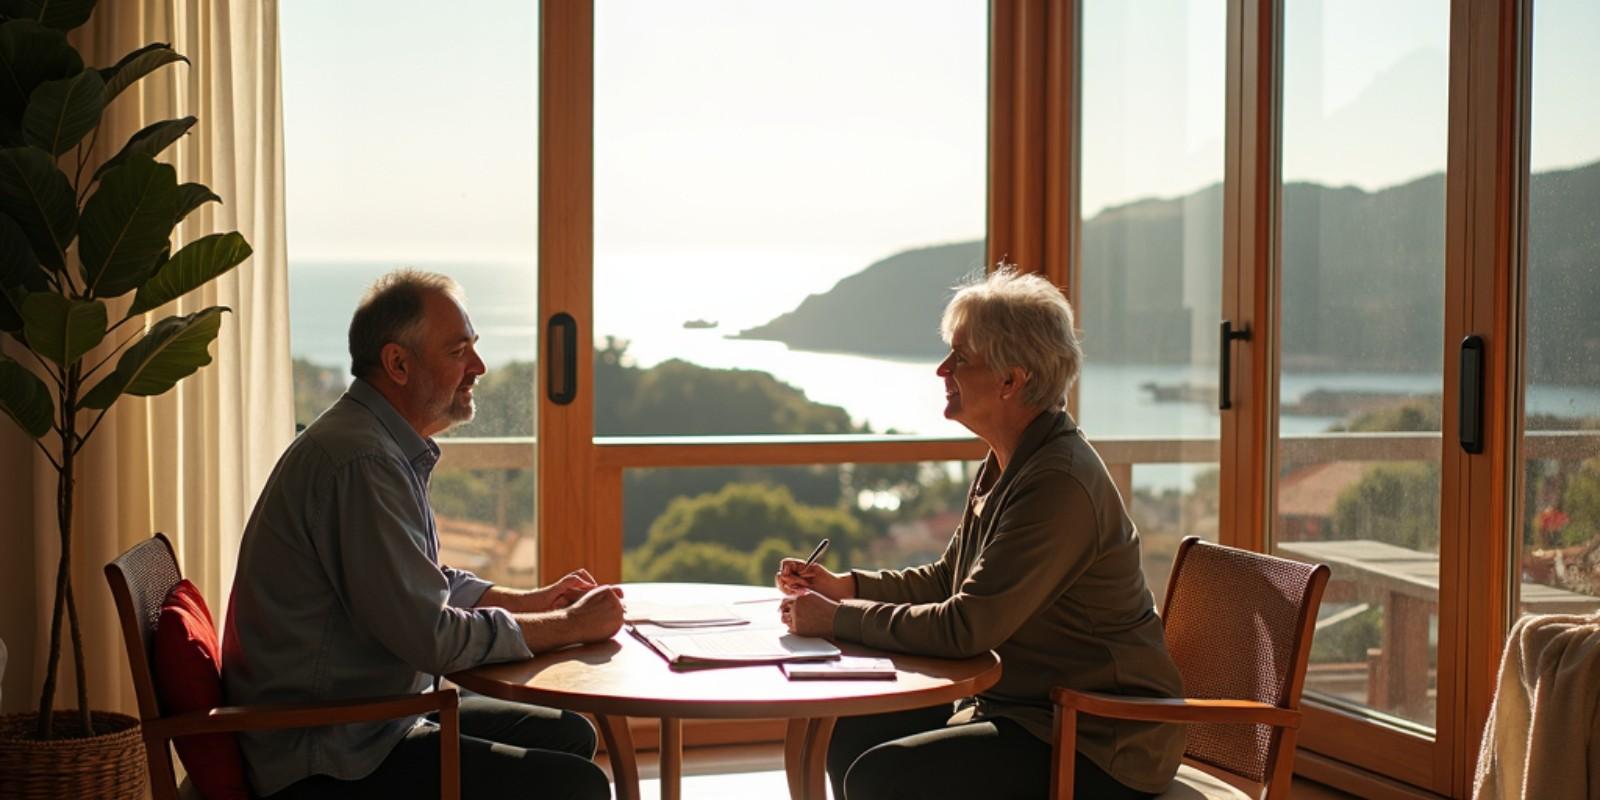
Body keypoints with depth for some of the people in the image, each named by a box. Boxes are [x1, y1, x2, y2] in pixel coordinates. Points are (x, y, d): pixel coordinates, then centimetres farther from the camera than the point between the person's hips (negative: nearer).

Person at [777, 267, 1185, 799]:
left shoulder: (1060, 485, -24)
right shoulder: (1009, 466, 9)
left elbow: (963, 629, -26)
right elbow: (947, 579, 20)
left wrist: (838, 618, -16)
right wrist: (845, 586, 6)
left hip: (1100, 748, -10)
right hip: (1020, 705, 10)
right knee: (850, 734, 5)